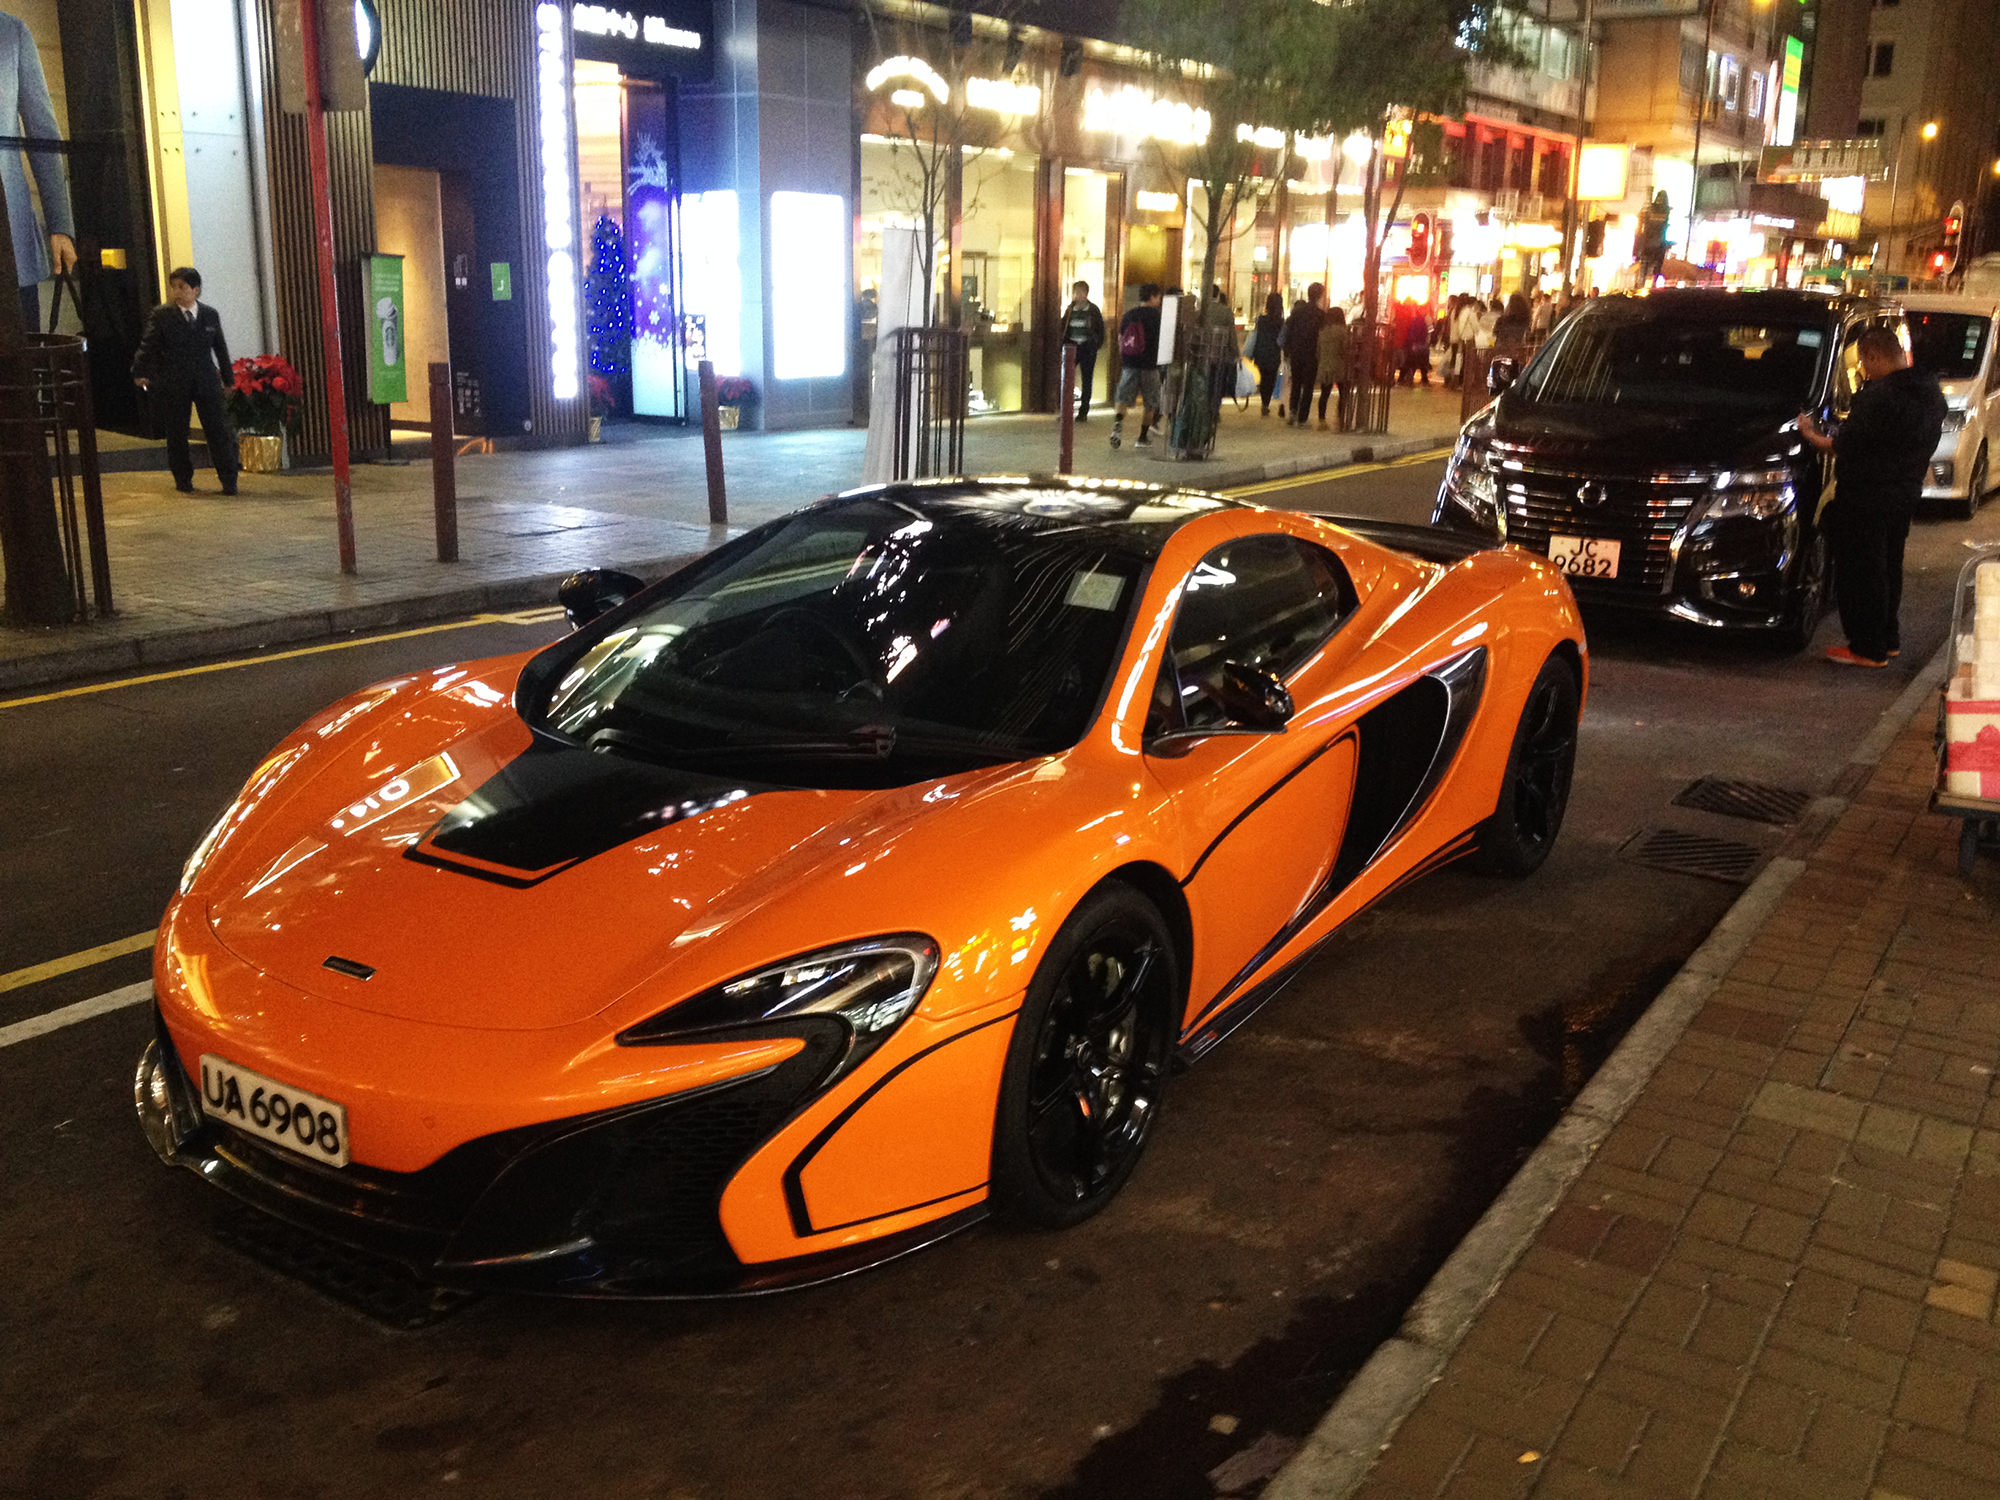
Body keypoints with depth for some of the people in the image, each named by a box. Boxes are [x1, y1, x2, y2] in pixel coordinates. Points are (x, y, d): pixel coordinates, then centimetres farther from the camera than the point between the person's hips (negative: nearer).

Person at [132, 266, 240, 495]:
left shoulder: (210, 315, 7)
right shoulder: (161, 315, -1)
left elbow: (220, 348, 15)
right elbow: (148, 346, -3)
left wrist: (228, 379, 18)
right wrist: (140, 372, -12)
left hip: (206, 380, 1)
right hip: (172, 384, -1)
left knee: (218, 430, -2)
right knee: (177, 434, 5)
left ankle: (229, 480, 4)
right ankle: (183, 480, 19)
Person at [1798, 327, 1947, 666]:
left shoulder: (1879, 395, -23)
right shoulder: (1929, 391, 7)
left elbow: (1845, 445, -18)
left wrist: (1810, 435, -3)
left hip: (1868, 496, -9)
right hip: (1906, 491, 9)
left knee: (1859, 572, 0)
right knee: (1888, 568, 21)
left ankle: (1868, 649, 4)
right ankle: (1888, 639, 30)